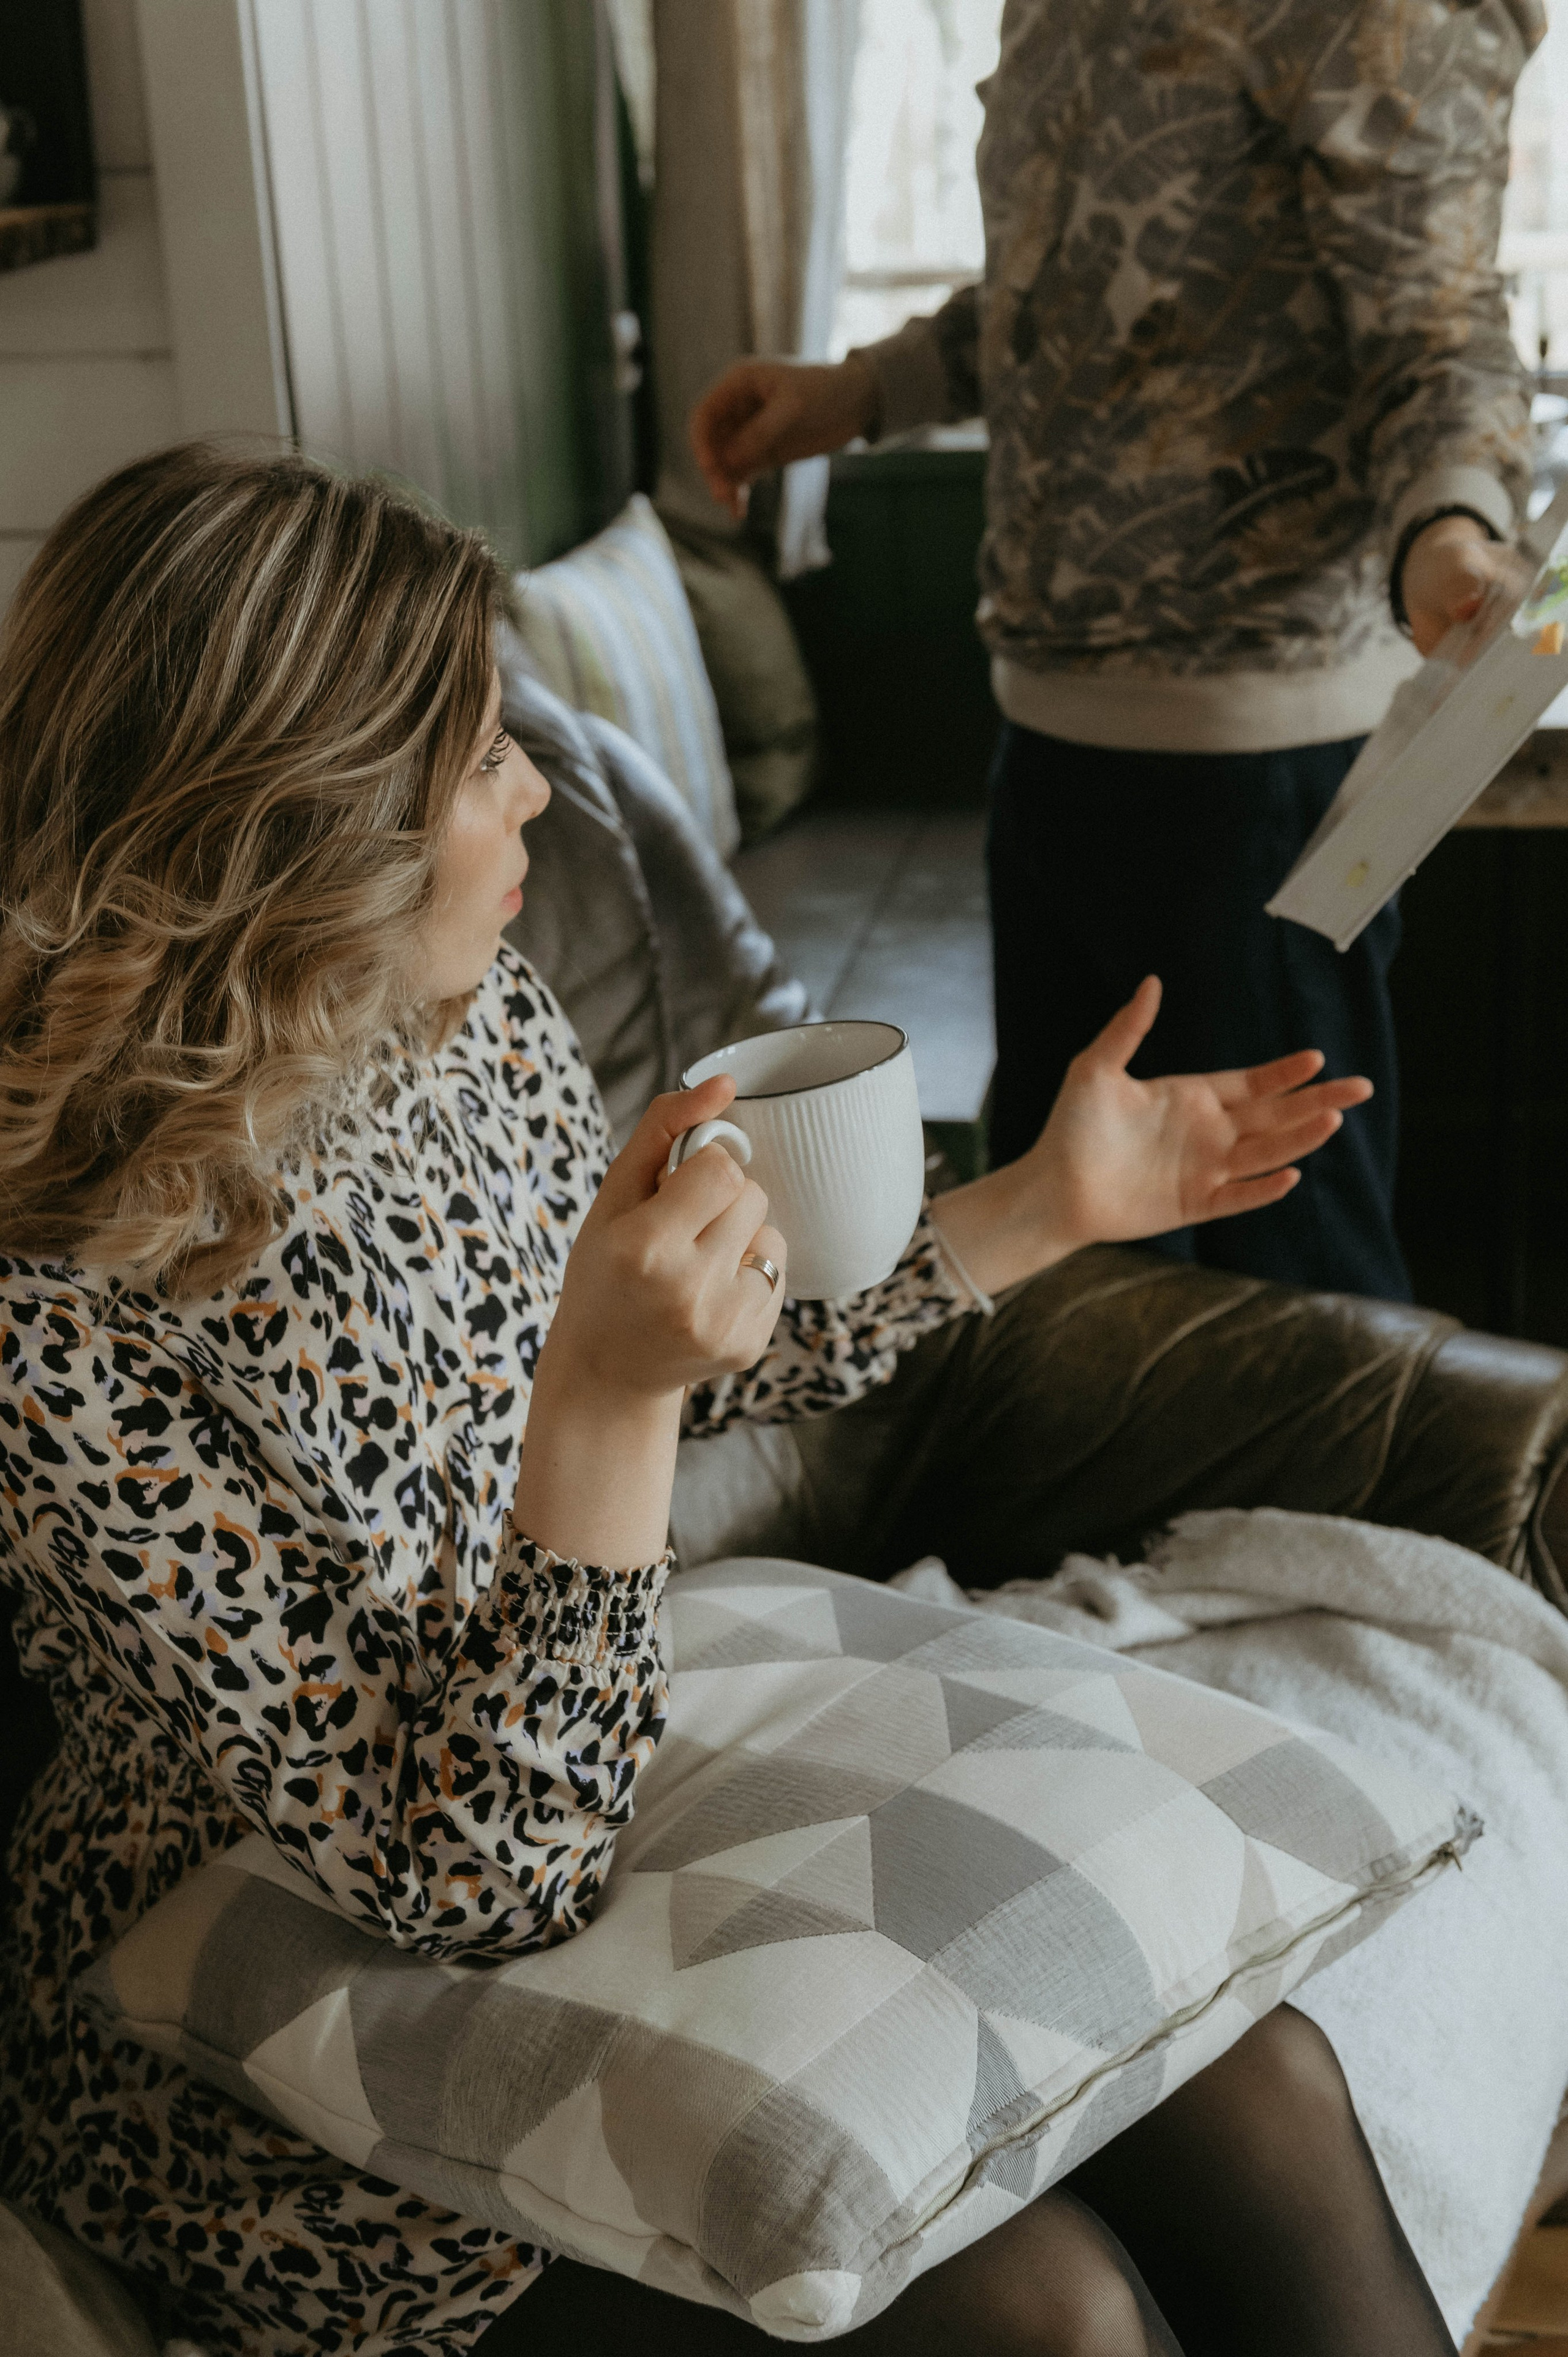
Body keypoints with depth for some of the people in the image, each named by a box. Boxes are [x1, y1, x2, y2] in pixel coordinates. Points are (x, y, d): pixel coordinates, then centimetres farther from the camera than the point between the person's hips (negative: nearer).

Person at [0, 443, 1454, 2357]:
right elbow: (463, 1882, -25)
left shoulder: (487, 1029, -5)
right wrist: (604, 1402, -36)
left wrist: (1049, 1204, 12)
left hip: (597, 1825, 6)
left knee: (1253, 2089, -9)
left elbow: (711, 1365, 14)